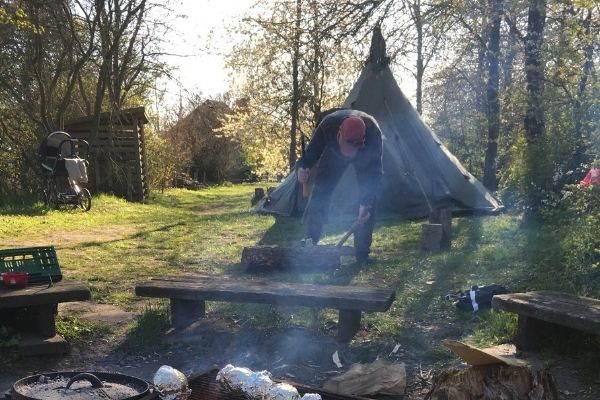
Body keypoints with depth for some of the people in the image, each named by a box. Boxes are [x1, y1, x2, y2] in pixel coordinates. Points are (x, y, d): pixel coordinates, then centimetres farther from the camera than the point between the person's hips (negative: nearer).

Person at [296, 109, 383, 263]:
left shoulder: (373, 133, -44)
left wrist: (365, 203, -39)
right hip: (335, 152, 2)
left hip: (365, 157, -1)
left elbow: (375, 171, -34)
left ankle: (362, 251, -8)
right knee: (320, 191, -8)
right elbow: (312, 151, -22)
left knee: (368, 197, -16)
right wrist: (303, 167, -43)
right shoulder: (328, 124, -41)